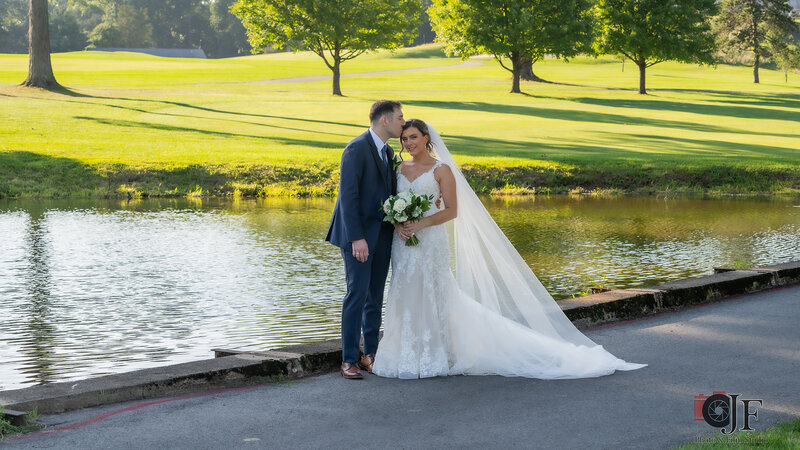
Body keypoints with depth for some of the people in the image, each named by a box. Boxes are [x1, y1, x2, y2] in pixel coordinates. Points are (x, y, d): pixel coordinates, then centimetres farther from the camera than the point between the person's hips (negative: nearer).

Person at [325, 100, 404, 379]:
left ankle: (370, 354, 17)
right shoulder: (357, 149, -12)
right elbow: (348, 196, -17)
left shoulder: (388, 152, 15)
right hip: (357, 233, -8)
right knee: (357, 293, -10)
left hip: (382, 235, 8)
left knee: (375, 296, 9)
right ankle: (349, 359, -4)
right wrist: (356, 238, -22)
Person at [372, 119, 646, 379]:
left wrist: (422, 224, -18)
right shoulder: (399, 168, 12)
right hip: (403, 243, 5)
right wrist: (397, 225, -8)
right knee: (406, 298, 6)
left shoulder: (441, 169, -3)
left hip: (431, 241, -5)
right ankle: (408, 356, 14)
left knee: (430, 296, -3)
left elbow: (452, 211, -6)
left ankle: (432, 358, 5)